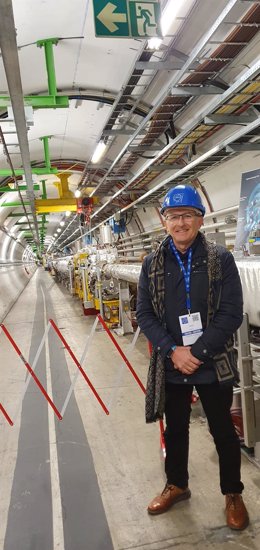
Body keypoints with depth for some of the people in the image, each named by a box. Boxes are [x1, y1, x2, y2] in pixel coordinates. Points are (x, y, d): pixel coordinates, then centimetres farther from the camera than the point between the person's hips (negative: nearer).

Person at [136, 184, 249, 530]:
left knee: (223, 431, 16)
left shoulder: (221, 259, -9)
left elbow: (232, 313, -12)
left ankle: (233, 494, 40)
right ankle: (177, 485, 46)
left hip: (214, 366, -2)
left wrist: (196, 352, -18)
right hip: (170, 367, 3)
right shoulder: (153, 264, -1)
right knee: (175, 428, 21)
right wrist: (173, 351, -15)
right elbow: (144, 314, -2)